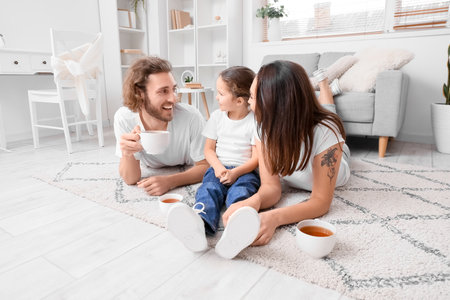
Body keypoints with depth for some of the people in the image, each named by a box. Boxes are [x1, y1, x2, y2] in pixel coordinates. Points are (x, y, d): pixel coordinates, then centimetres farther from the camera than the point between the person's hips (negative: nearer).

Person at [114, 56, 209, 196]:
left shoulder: (191, 117, -29)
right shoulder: (124, 118, -22)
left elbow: (205, 166, -18)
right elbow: (131, 179, -18)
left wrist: (169, 181, -35)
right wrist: (127, 154, -41)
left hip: (189, 184, -2)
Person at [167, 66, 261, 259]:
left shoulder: (255, 121, 0)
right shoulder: (217, 116, 12)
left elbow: (256, 158, -3)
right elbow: (209, 149, 13)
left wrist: (236, 172, -19)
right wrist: (218, 167, -8)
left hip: (245, 171, -2)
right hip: (219, 168, 3)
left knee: (240, 192, -35)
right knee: (209, 189, -30)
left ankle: (236, 230, -66)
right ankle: (199, 223, -63)